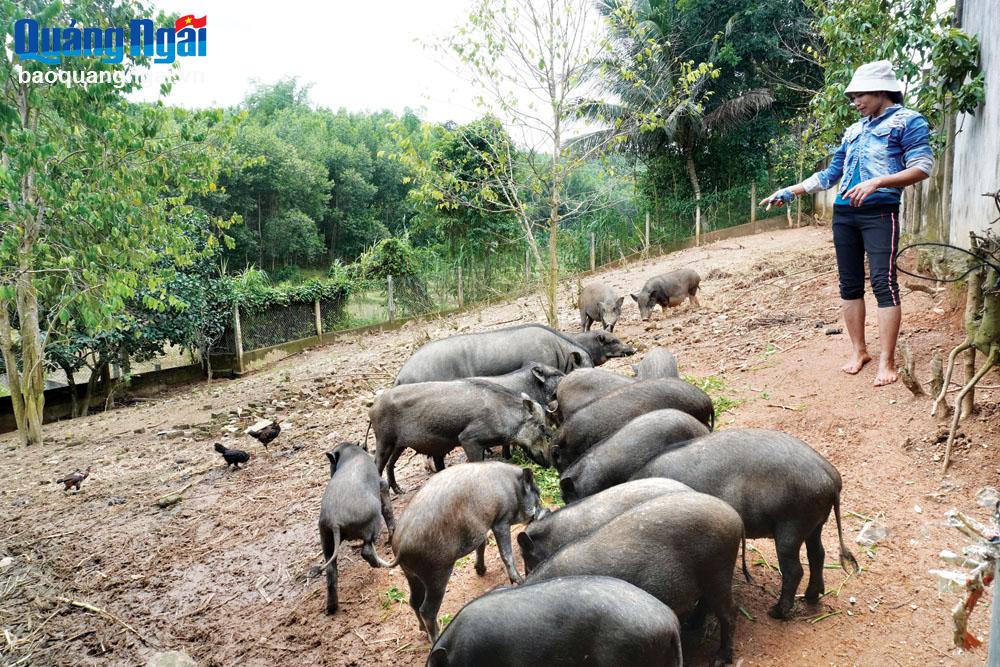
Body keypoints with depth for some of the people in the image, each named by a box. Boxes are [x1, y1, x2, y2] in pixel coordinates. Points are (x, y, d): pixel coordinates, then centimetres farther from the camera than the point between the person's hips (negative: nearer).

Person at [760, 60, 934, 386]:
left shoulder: (908, 121, 1)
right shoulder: (854, 131, 21)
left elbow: (922, 167, -9)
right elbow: (830, 174, 21)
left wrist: (876, 182, -21)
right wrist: (790, 191, 13)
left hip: (879, 212, -7)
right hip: (843, 213, 7)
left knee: (883, 284, -11)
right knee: (850, 285, 6)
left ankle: (886, 363, -10)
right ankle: (858, 351, 15)